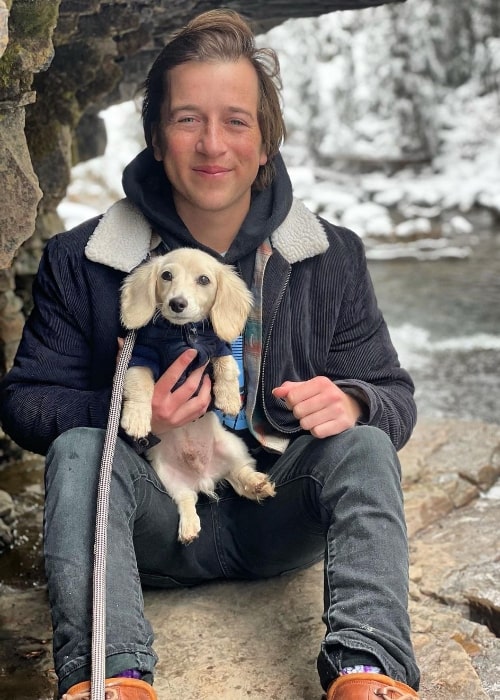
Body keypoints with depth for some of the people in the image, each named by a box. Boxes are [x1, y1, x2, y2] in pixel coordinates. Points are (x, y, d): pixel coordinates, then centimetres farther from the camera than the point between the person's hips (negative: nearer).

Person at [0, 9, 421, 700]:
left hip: (278, 519, 1)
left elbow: (394, 395, 4)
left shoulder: (332, 258, 0)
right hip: (157, 526, 0)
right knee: (77, 449, -27)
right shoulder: (79, 262, -3)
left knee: (364, 443, -25)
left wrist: (351, 402, -22)